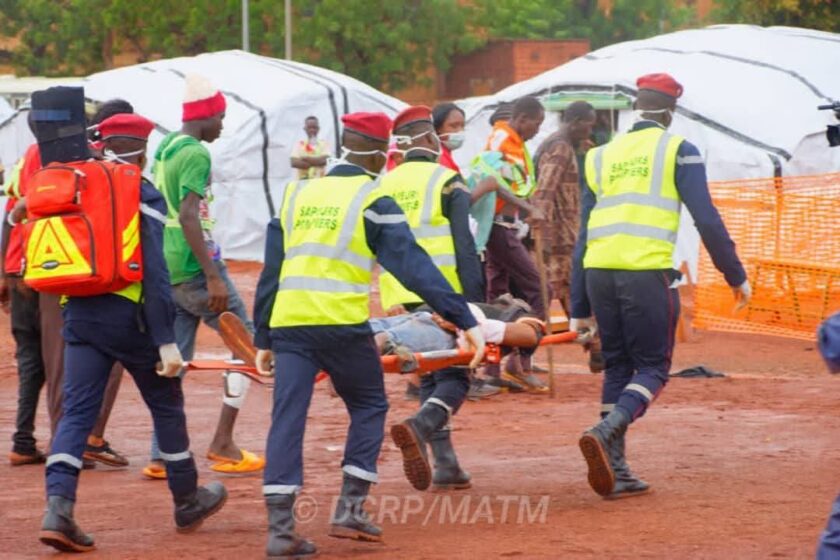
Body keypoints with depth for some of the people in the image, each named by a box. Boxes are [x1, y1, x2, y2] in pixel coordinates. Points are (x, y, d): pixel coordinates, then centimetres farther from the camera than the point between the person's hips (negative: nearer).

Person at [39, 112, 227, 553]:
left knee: (76, 412, 1)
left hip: (78, 314, 4)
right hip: (128, 315, -4)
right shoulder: (144, 196, -7)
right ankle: (187, 501, 25)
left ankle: (59, 505, -18)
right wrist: (166, 341, -17)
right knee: (166, 403, 13)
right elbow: (154, 273, -15)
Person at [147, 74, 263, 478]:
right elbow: (188, 217, -23)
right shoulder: (195, 154, -14)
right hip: (195, 267, -9)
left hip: (166, 271, 9)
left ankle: (161, 457, 3)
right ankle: (222, 445, 1)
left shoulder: (164, 148, 15)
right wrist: (214, 277, -25)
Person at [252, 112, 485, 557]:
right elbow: (413, 267, -7)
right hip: (342, 325, -4)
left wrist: (262, 339, 22)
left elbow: (271, 272, 17)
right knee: (369, 407, 15)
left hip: (287, 321, 4)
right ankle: (349, 511, 8)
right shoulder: (373, 202, 1)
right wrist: (465, 320, -9)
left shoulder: (296, 195, 16)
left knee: (287, 419, 3)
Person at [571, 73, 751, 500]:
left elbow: (584, 237, 17)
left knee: (616, 367, 14)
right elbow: (707, 220, -1)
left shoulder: (601, 157, 19)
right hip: (647, 273, -4)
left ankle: (615, 472, 8)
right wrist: (736, 276, 9)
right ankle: (605, 433, -22)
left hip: (598, 272, 4)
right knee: (652, 369, 4)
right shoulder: (678, 151, 6)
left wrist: (580, 308, 18)